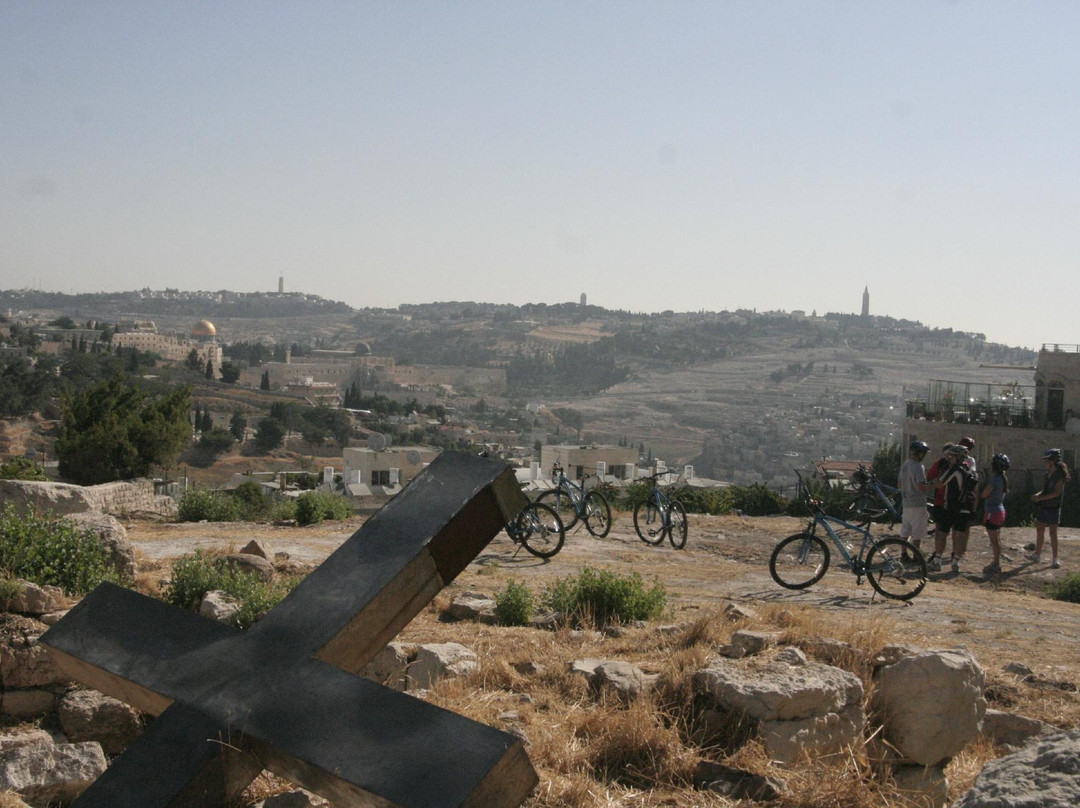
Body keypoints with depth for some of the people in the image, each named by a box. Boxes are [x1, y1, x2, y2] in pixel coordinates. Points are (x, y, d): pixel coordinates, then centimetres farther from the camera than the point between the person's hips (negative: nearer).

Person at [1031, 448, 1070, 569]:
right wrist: (1037, 495, -5)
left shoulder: (1060, 475, -12)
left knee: (1053, 533, -8)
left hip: (1053, 508, -8)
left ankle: (1055, 560, -4)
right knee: (1039, 531, 12)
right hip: (1043, 508, 8)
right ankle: (1037, 555, 24)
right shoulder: (1048, 475, 10)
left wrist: (1040, 498, -21)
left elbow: (1057, 493, -19)